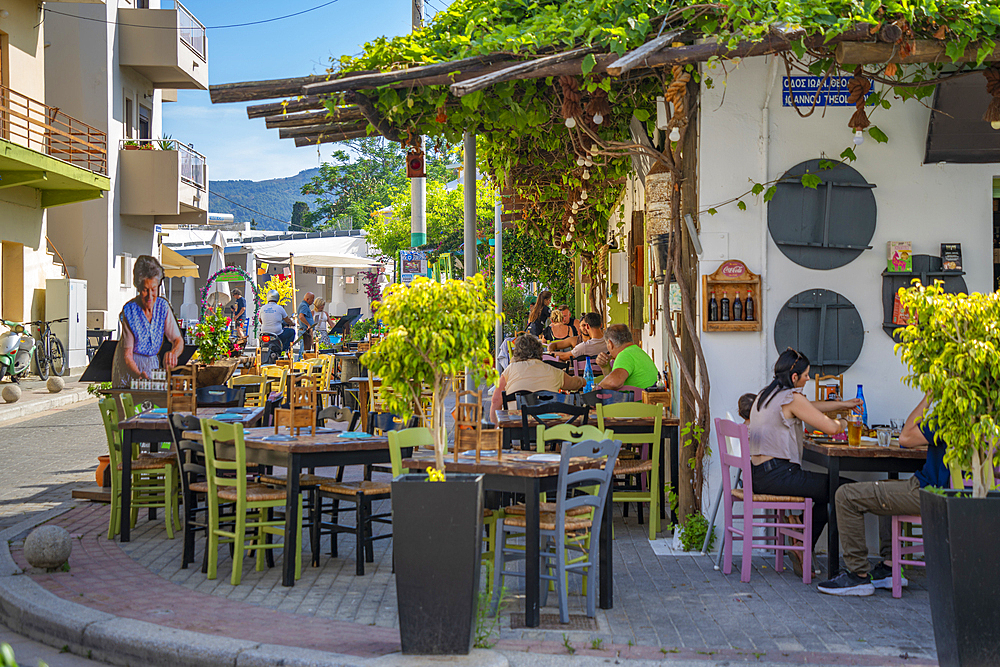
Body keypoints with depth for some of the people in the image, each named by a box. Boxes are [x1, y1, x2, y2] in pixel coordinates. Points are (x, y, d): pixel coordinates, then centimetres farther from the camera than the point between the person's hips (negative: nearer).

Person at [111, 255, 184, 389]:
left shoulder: (163, 306, -6)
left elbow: (178, 340, -7)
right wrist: (138, 374, -36)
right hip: (130, 366, -3)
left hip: (153, 363, 3)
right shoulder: (129, 311, -17)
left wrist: (173, 353, -31)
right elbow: (127, 354, -16)